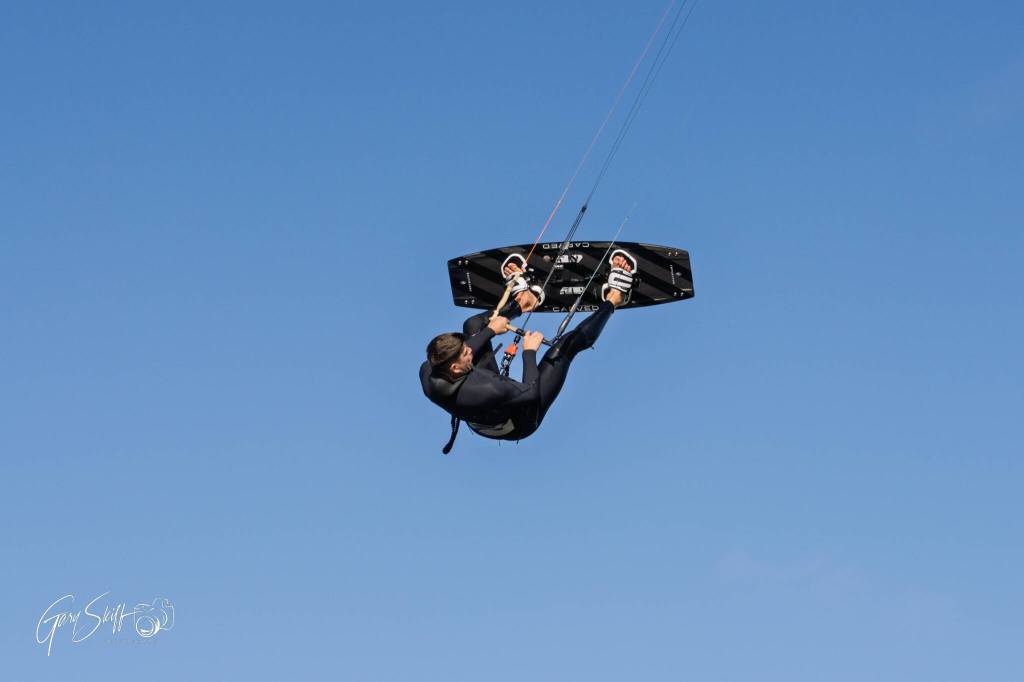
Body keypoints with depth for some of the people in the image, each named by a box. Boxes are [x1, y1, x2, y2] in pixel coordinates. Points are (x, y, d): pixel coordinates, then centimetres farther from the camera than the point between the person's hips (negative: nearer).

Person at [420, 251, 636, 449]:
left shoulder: (427, 372, -26)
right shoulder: (483, 390, -45)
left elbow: (460, 351, -5)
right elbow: (530, 391, -30)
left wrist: (490, 330, 2)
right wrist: (530, 352, -19)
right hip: (521, 423, -6)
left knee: (473, 326, 9)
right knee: (567, 344, -11)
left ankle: (524, 298, 35)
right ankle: (612, 300, 14)